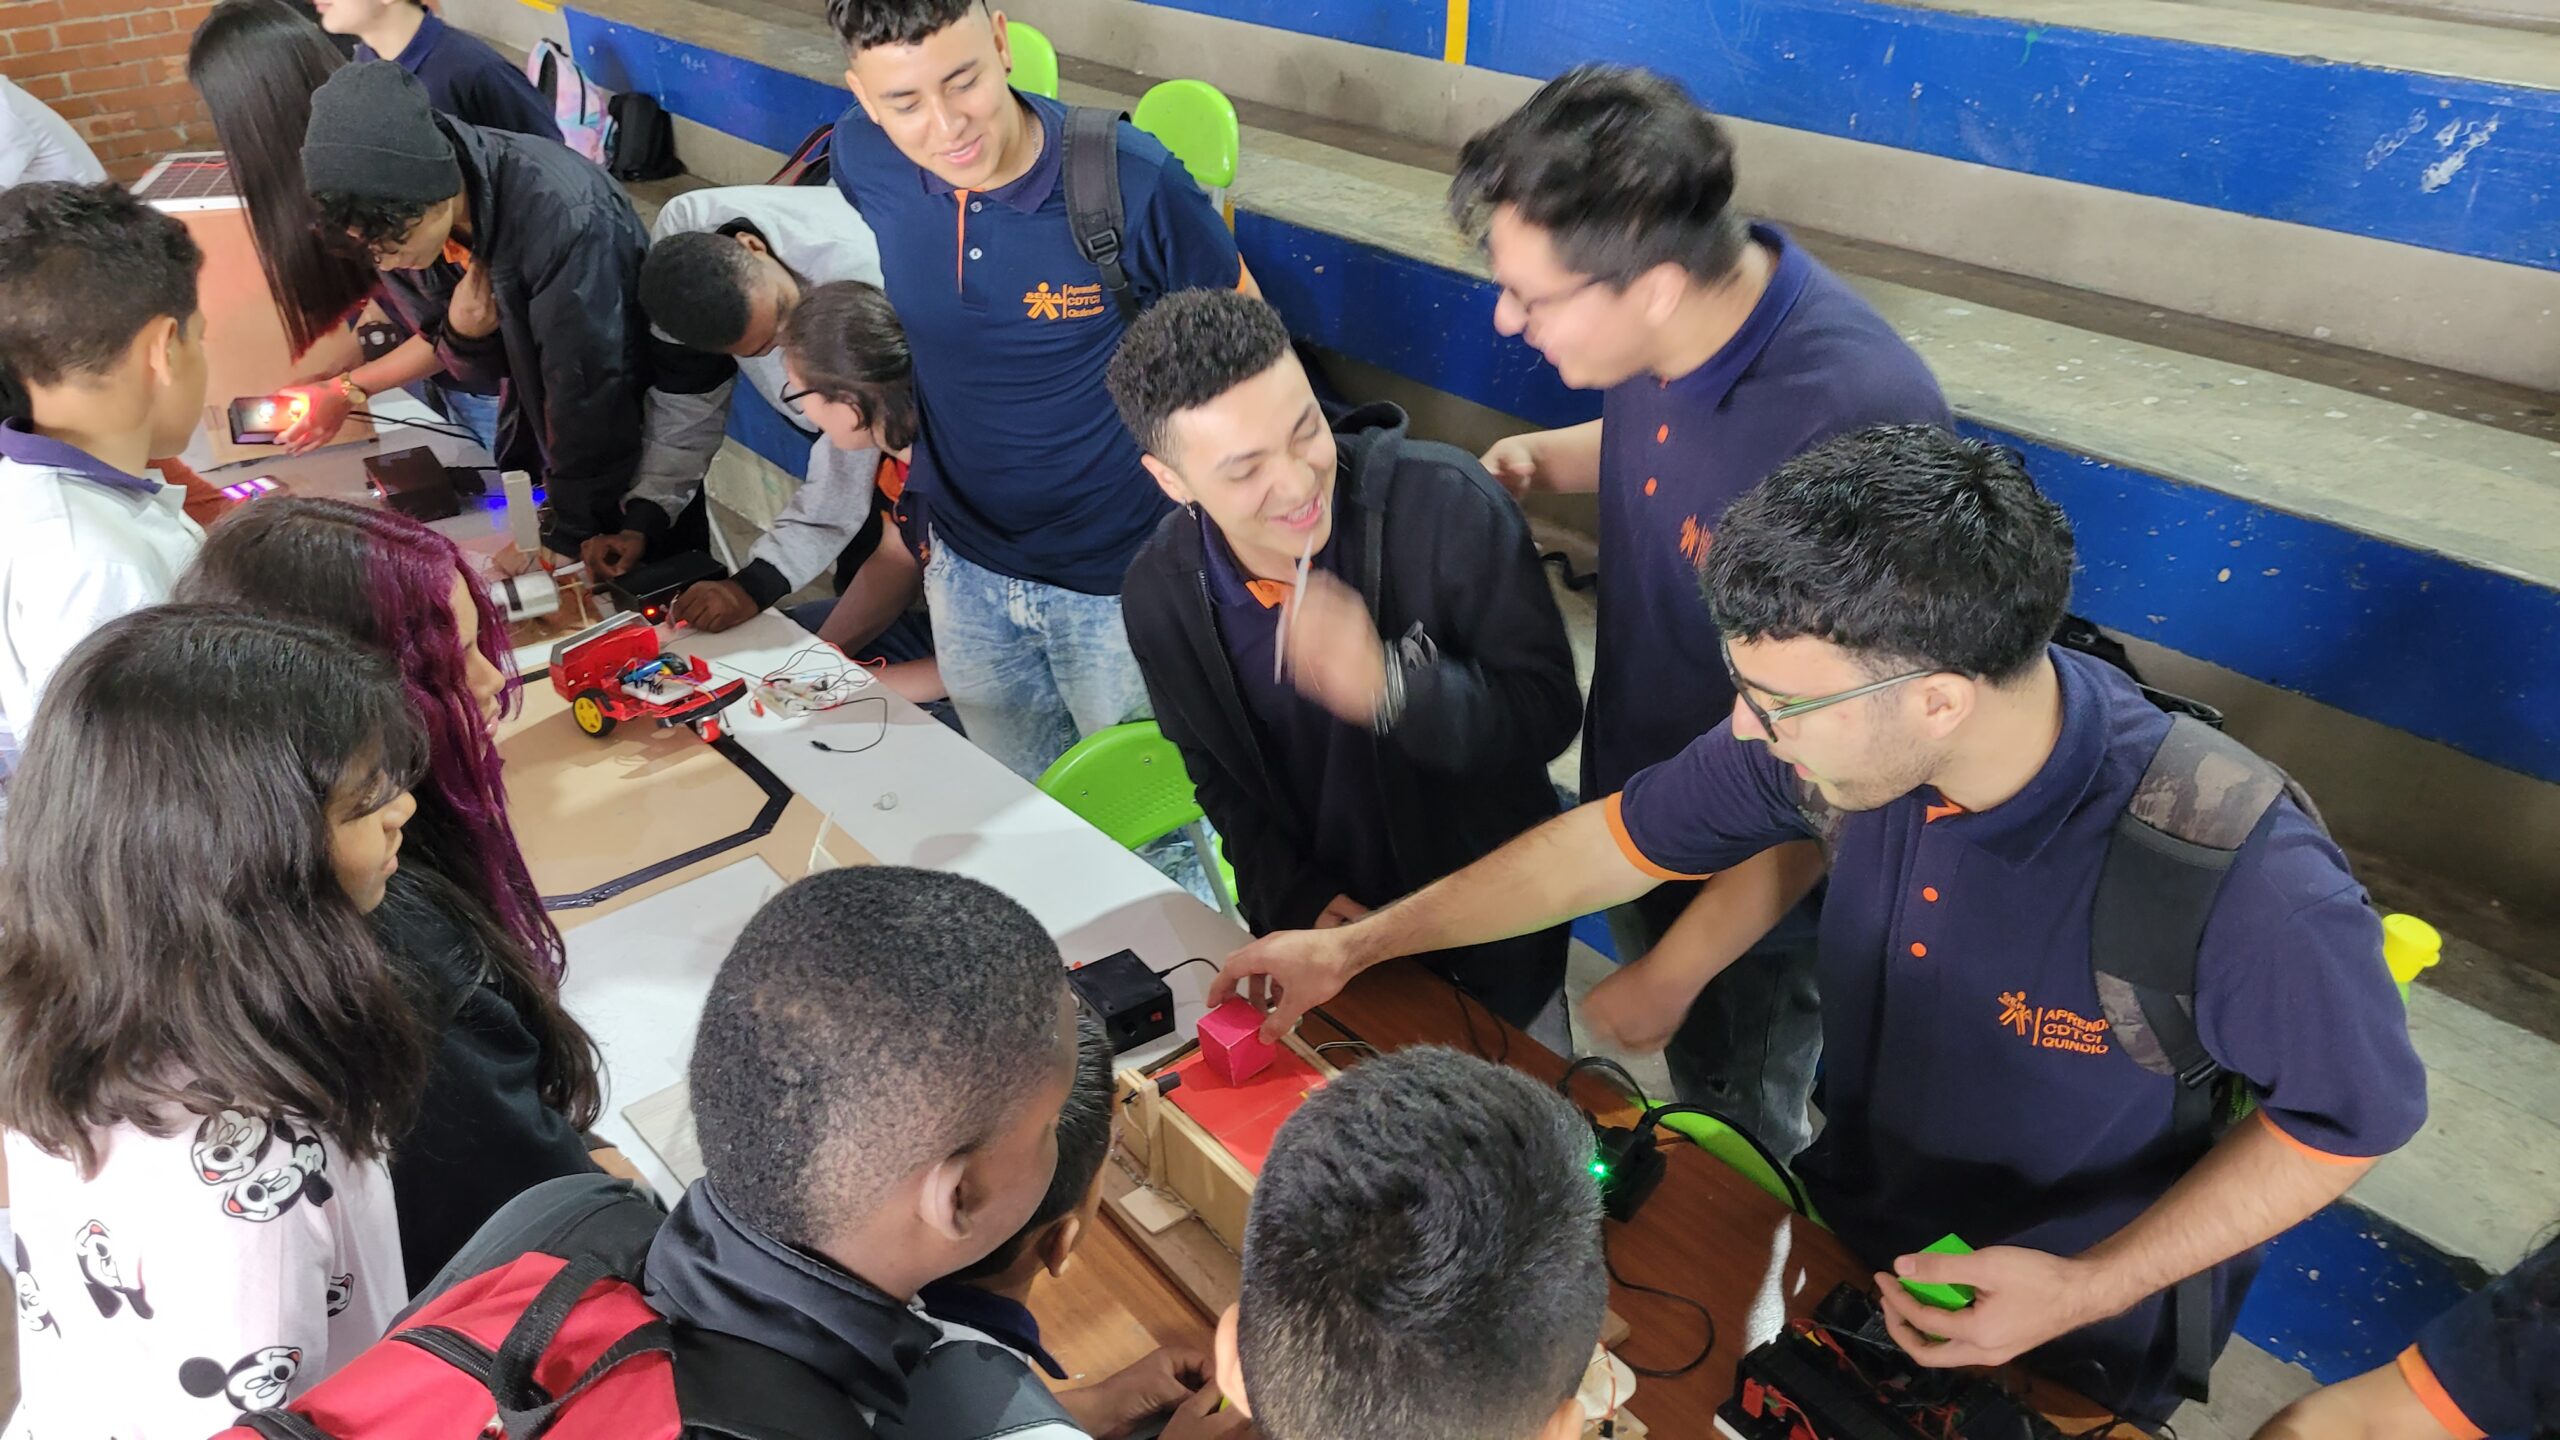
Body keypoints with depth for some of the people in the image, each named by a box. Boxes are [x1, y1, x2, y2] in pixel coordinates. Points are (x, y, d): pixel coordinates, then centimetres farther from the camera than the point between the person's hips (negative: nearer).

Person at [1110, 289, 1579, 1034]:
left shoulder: (1447, 503, -27)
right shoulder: (1159, 595, -13)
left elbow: (1549, 711, -22)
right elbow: (1218, 774, 2)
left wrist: (1389, 687, -39)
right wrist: (1296, 897, -12)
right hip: (1324, 941, 2)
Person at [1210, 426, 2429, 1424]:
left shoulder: (2241, 882, -34)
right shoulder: (1843, 712, -21)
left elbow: (2352, 1115, -14)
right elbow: (1615, 839, -6)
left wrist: (2086, 1290, -21)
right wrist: (1354, 948, -1)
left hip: (2066, 1362, -4)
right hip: (1843, 1237, 4)